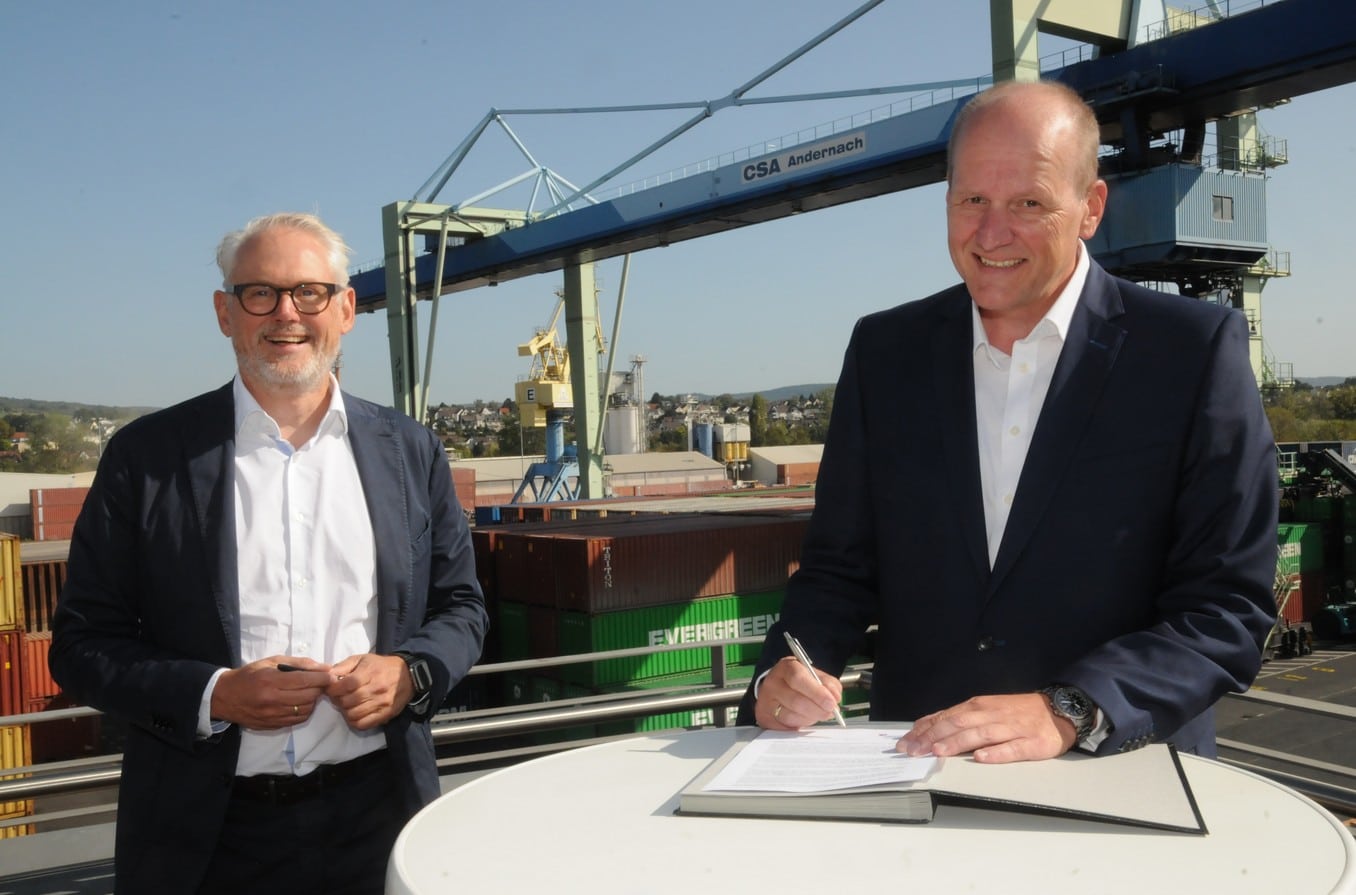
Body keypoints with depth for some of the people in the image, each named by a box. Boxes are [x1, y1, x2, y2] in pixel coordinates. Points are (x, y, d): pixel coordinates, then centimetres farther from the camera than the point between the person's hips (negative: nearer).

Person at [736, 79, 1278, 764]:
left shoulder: (1194, 349, -4)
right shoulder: (884, 349, 6)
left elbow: (1229, 605, -7)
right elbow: (840, 568, 9)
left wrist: (1065, 711, -20)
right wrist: (785, 674, -10)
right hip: (914, 764, 3)